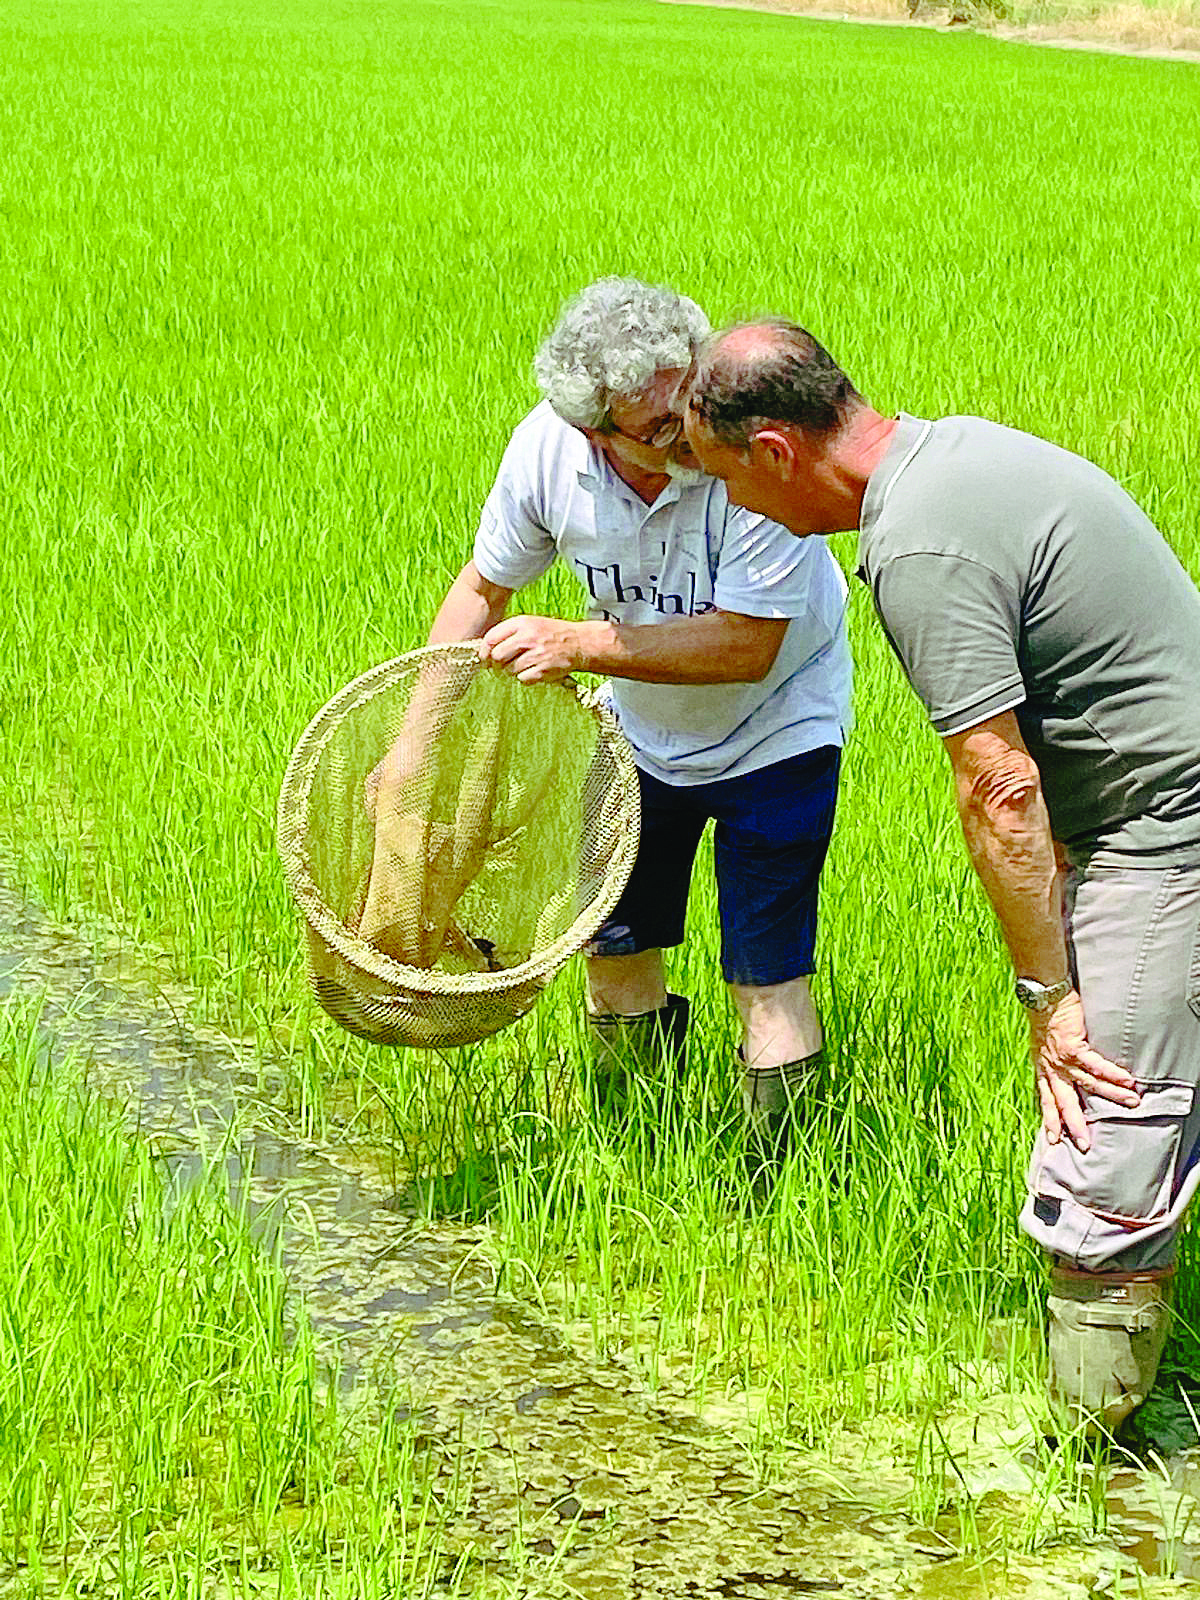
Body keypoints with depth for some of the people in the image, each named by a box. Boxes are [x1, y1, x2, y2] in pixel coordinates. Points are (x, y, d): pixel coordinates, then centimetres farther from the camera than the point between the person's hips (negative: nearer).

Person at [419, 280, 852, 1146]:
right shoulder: (550, 447, -21)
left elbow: (748, 646, -34)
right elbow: (483, 589, -4)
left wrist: (576, 644, -34)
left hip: (776, 729, -5)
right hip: (644, 727, 5)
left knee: (767, 972, -7)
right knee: (615, 943, 16)